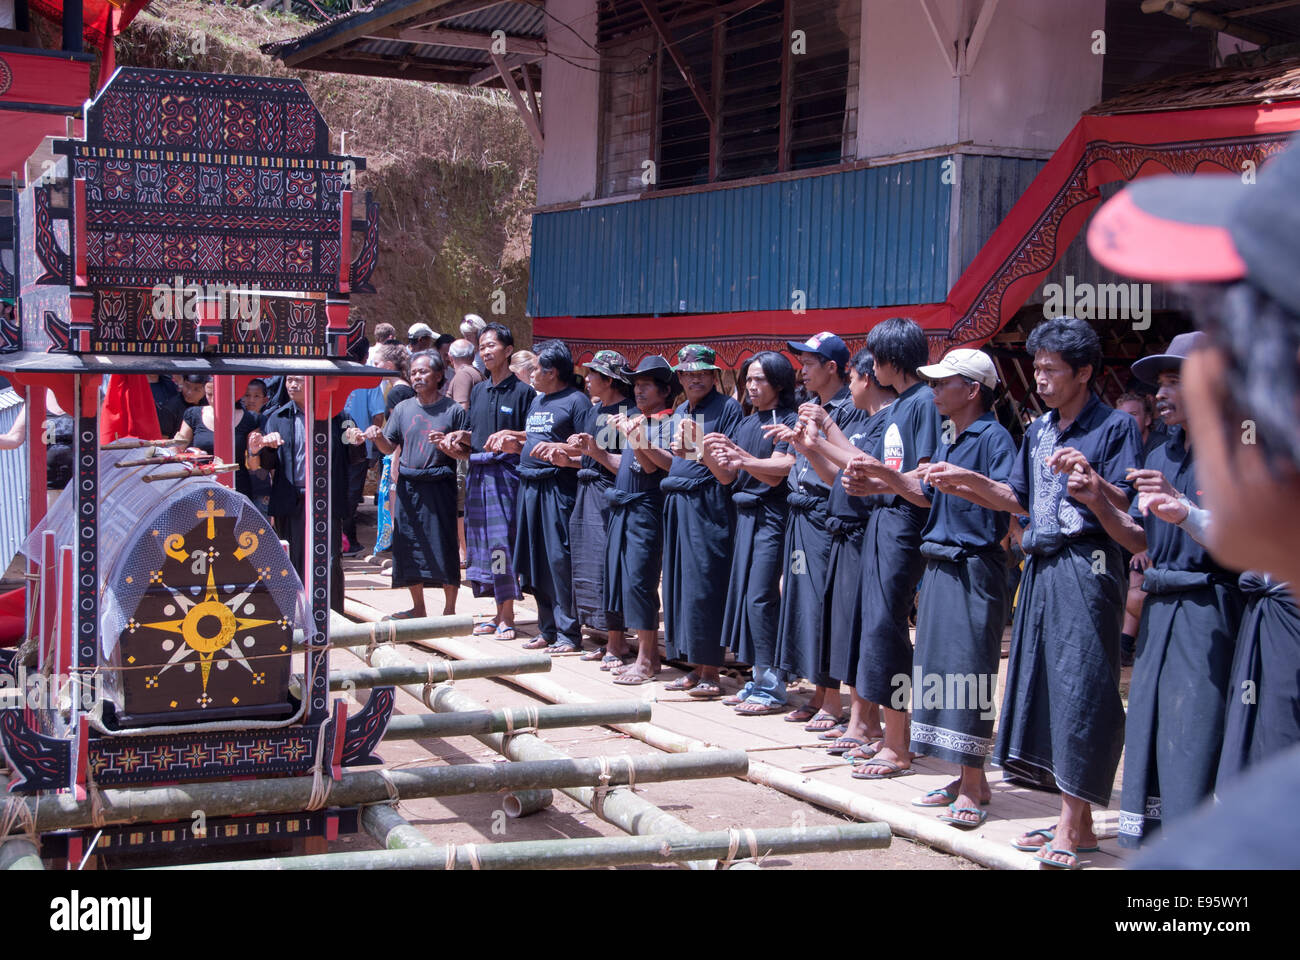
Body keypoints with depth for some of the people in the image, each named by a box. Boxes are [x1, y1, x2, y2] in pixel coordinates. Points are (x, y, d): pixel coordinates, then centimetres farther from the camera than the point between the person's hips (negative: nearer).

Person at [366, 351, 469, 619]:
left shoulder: (454, 410, 0)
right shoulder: (403, 409, 11)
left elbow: (466, 453, -2)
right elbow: (389, 448, 12)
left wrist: (446, 447, -21)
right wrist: (378, 437, -9)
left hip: (440, 486, -4)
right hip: (408, 485, 4)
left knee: (444, 547, -3)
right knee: (408, 546, 7)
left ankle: (449, 610, 7)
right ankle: (418, 608, 19)